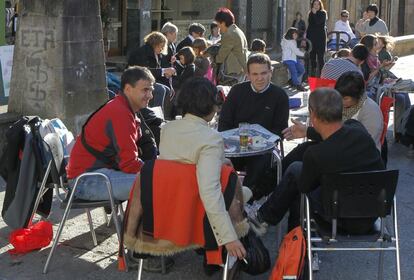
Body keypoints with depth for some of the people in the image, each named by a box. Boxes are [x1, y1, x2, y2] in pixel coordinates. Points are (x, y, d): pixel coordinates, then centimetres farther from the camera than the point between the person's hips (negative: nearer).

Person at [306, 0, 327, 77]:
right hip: (311, 37, 5)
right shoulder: (310, 14, 14)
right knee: (312, 57, 6)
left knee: (320, 56, -7)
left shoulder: (323, 13, 0)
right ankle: (312, 74, 12)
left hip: (320, 37, -5)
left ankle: (321, 74, -6)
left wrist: (315, 13, -11)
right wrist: (306, 37, 13)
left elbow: (319, 22, -18)